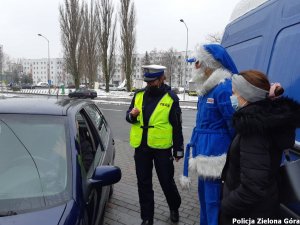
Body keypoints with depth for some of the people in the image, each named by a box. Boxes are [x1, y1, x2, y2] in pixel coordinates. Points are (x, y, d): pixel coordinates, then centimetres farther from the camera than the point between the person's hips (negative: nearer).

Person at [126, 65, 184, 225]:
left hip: (162, 147, -3)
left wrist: (178, 150, 0)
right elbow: (129, 116, 11)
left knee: (167, 182, 10)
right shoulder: (139, 95, 4)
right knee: (144, 184, 12)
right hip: (141, 147, 4)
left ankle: (174, 208, 40)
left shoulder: (171, 98, -5)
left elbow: (177, 126, -1)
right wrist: (132, 115, -14)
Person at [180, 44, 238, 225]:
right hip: (204, 152, 10)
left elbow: (234, 125, -16)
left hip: (215, 154, -10)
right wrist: (196, 145, 16)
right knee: (204, 194, 23)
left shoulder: (224, 89, -18)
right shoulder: (207, 89, 12)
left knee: (213, 199, 2)